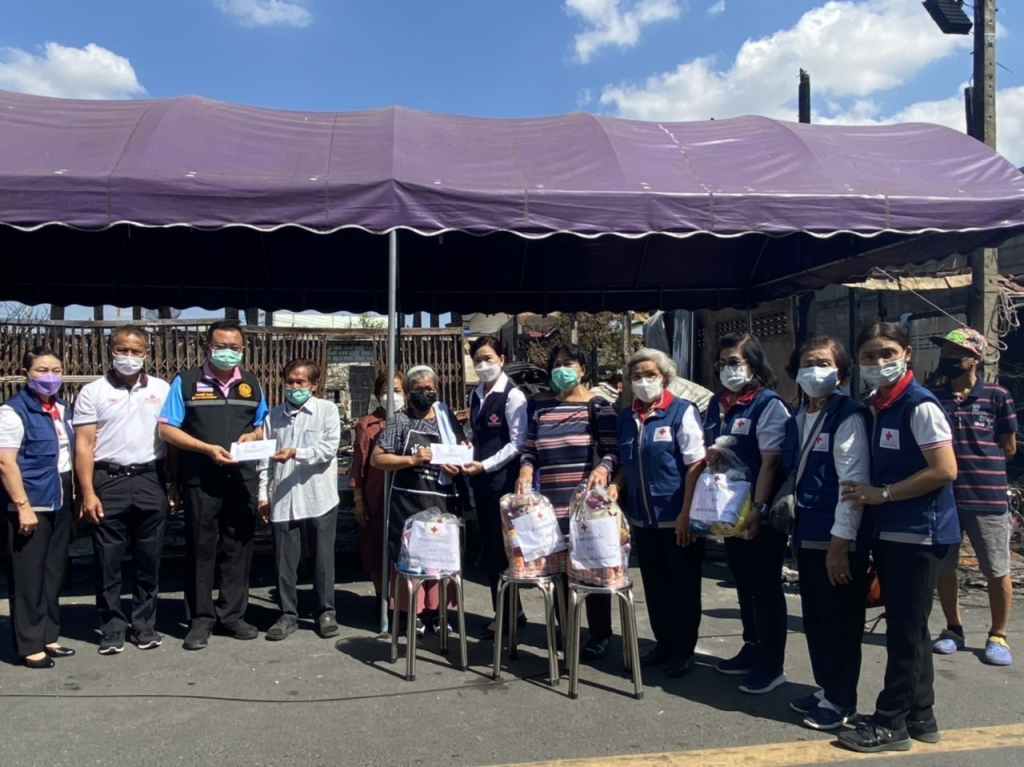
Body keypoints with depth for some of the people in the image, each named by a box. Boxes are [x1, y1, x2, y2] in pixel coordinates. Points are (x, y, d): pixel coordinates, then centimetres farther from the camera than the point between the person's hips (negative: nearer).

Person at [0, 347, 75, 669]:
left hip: (61, 502, 7)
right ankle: (29, 645, 12)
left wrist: (75, 494, 13)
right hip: (31, 505, -7)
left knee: (54, 573, 14)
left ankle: (49, 636, 25)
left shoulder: (63, 409, 11)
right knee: (28, 577, 1)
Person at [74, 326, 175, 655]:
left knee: (149, 560, 8)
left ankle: (145, 625, 20)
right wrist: (88, 492, -8)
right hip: (108, 481, -1)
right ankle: (112, 628, 17)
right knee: (108, 561, 5)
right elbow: (84, 445, -1)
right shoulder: (93, 392, 2)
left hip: (150, 481, 1)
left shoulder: (161, 389, 7)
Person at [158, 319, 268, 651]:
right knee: (201, 548, 3)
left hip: (243, 478, 3)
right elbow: (167, 429, -4)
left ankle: (232, 614, 19)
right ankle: (200, 619, 14)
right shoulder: (186, 382, -1)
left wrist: (253, 435, -5)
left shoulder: (252, 384, 12)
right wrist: (208, 448, -15)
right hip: (201, 479, -3)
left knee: (238, 547, 8)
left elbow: (263, 426, 20)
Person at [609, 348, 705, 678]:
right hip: (642, 518, 6)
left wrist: (686, 513, -17)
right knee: (654, 586, 16)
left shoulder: (683, 412, -8)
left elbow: (695, 465, -12)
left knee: (683, 587, 8)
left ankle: (683, 650, 23)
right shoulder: (626, 418, 9)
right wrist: (615, 485, -1)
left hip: (677, 518, -5)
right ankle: (663, 643, 32)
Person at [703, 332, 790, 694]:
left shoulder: (769, 405, -12)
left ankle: (772, 665, 12)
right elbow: (707, 448, 20)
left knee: (765, 586, 1)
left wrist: (758, 509, -23)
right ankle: (752, 649, 30)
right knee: (743, 582, 16)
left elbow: (769, 462, -18)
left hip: (761, 512, -7)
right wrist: (709, 456, -3)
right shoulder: (717, 405, 10)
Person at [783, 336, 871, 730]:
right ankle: (824, 688, 32)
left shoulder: (848, 416, -13)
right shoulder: (798, 418, 11)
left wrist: (840, 541, -19)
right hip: (808, 535, 8)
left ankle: (840, 700, 20)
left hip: (838, 539, -8)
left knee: (841, 621, 5)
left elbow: (854, 483, -18)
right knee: (815, 618, 17)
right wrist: (795, 527, 13)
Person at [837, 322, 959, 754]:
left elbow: (945, 470, -20)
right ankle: (919, 715, 28)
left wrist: (882, 494, -16)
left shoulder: (919, 406, -15)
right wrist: (868, 495, 3)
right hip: (889, 533, 8)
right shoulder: (876, 407, 10)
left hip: (919, 534, -8)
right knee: (907, 628, 16)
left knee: (905, 630, 1)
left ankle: (890, 722, 11)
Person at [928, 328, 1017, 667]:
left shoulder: (997, 396, -4)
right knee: (942, 568, 11)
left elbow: (1009, 448, 4)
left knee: (997, 572, 8)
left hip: (988, 499, -2)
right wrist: (969, 461, 0)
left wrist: (981, 467, 6)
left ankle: (998, 636, 26)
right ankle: (953, 629, 29)